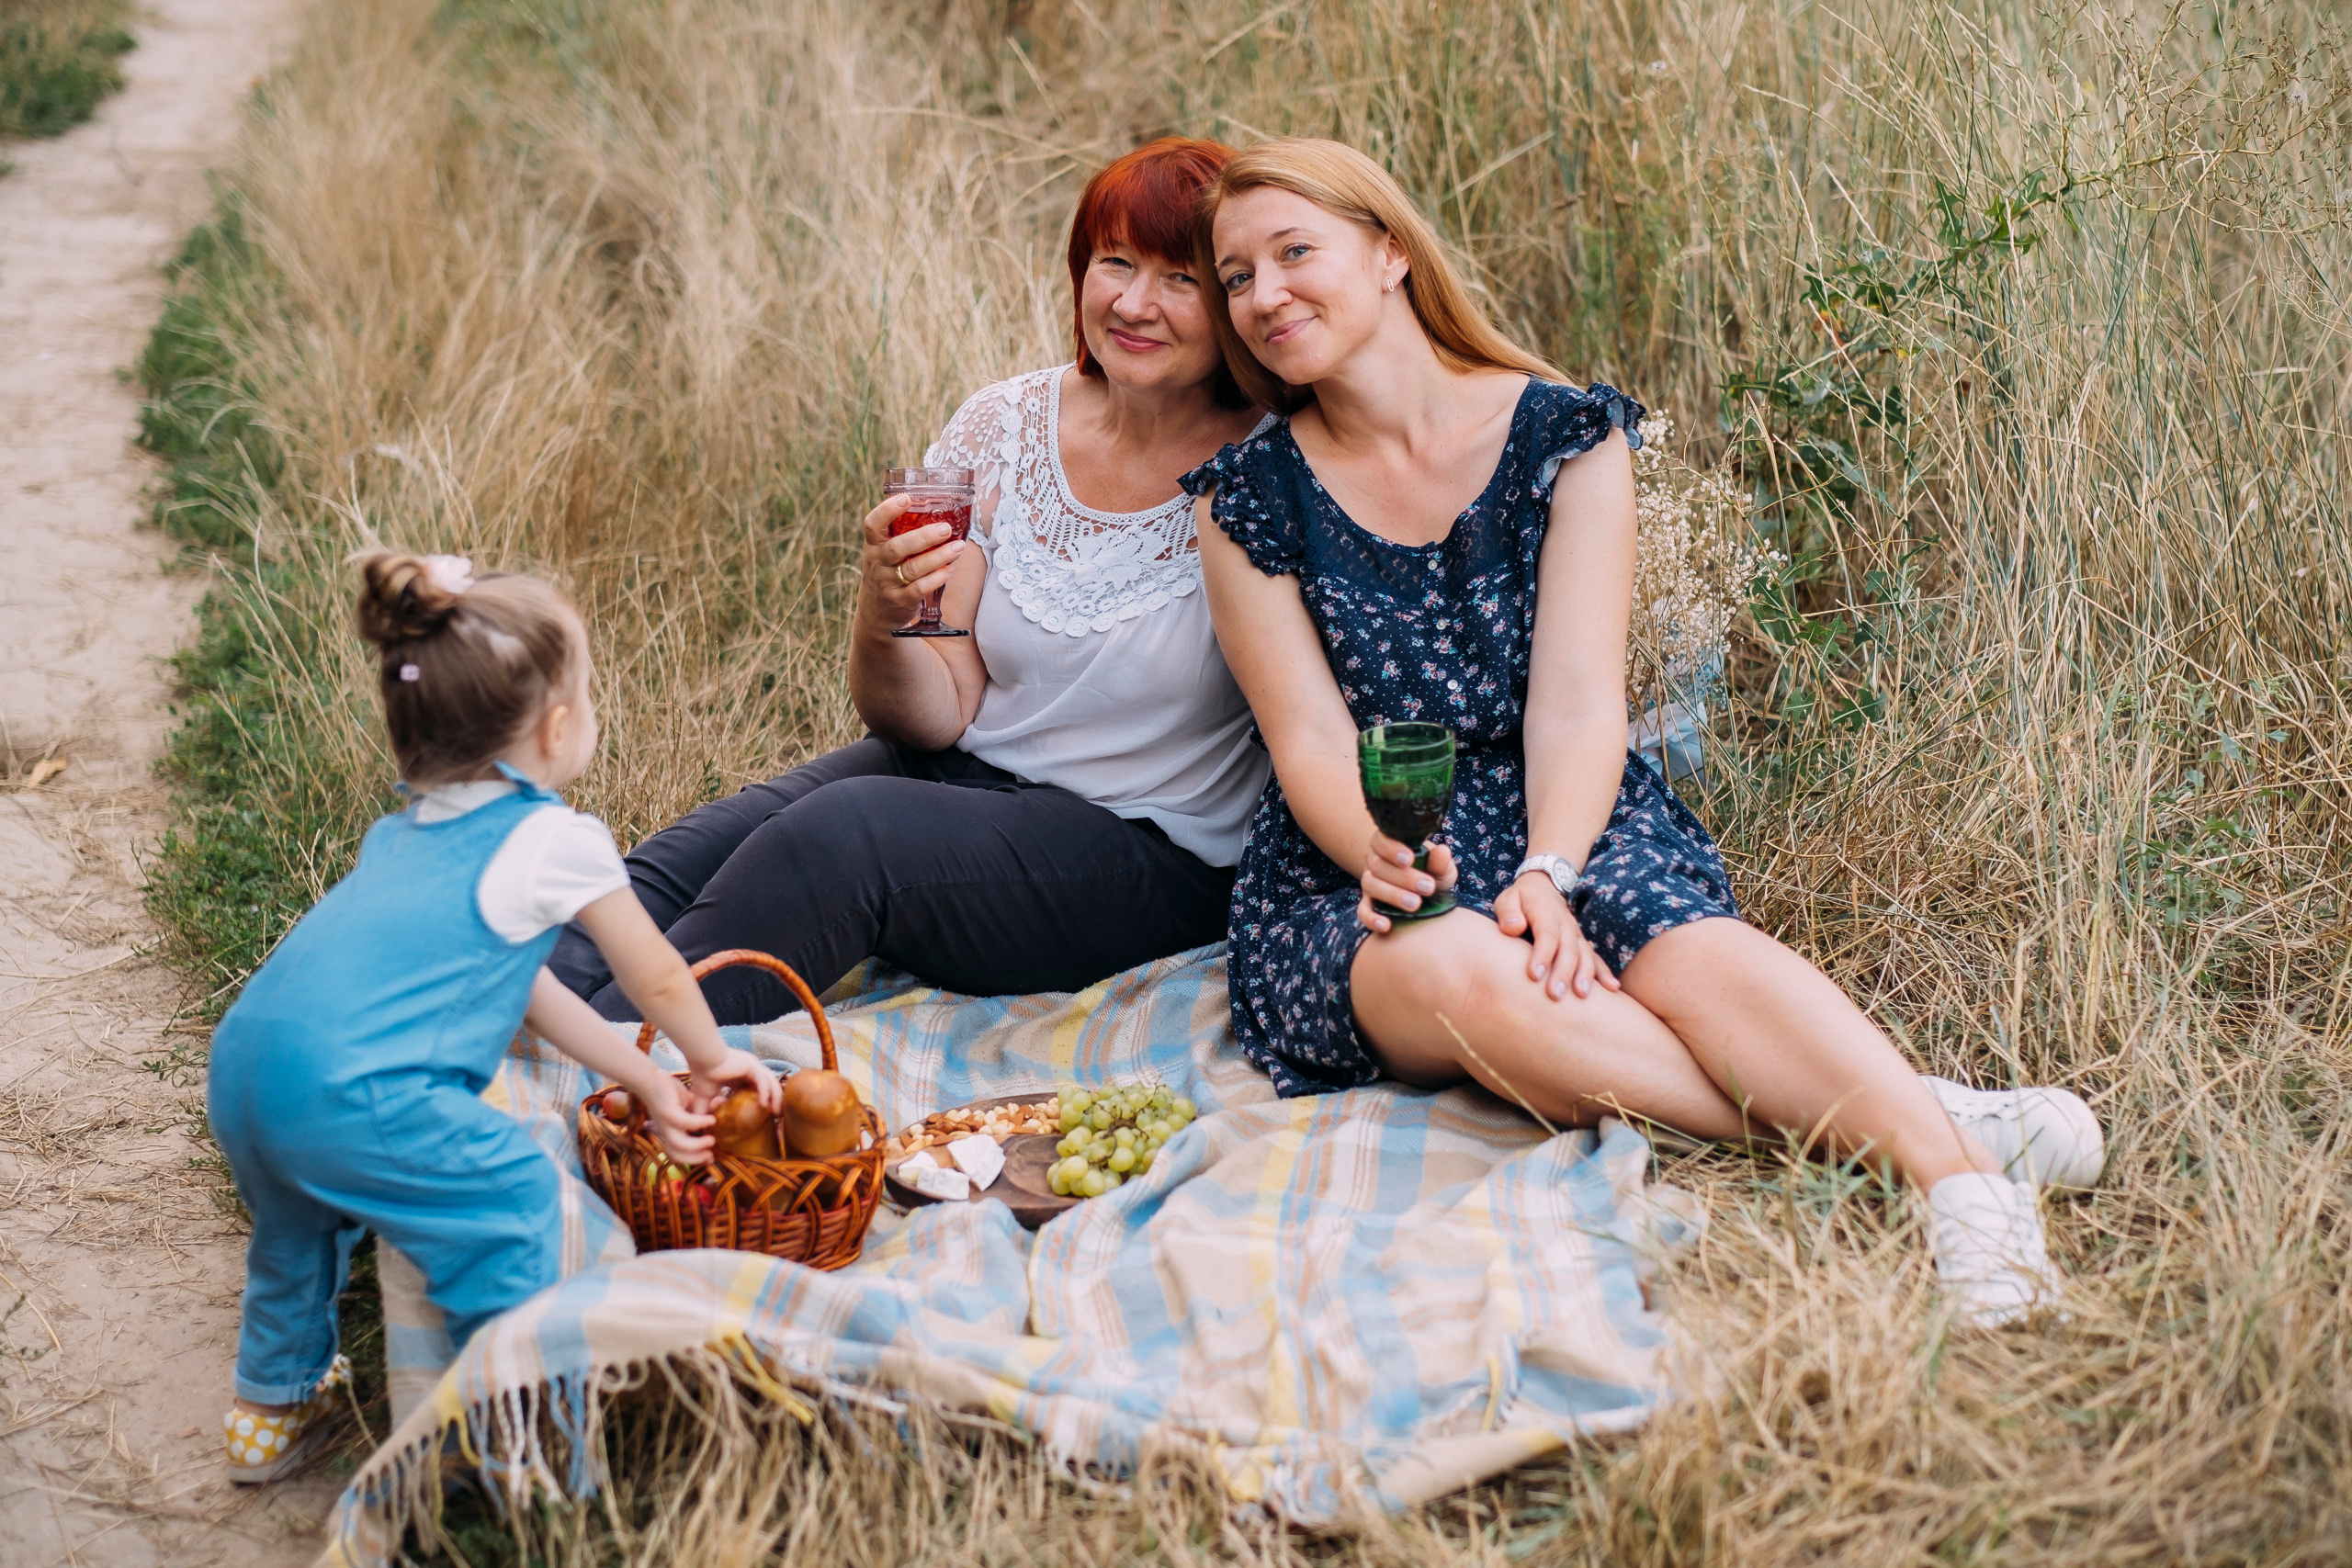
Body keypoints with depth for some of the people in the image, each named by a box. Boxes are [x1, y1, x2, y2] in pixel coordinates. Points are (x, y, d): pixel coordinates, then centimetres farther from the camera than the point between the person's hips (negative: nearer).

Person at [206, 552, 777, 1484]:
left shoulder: (403, 834, 25)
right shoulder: (555, 843, -1)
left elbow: (524, 988, 28)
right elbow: (656, 979, 12)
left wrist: (649, 1085, 28)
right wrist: (712, 1064, 32)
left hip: (242, 1068, 9)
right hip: (350, 1094, -9)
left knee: (301, 1218, 33)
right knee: (508, 1197, 3)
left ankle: (275, 1406, 50)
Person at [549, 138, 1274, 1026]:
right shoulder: (1001, 428, 0)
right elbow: (937, 716, -1)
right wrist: (885, 616, -20)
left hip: (1149, 850, -4)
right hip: (963, 772, 5)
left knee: (841, 833, -29)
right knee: (684, 860, -21)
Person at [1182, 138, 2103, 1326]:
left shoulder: (1562, 435, 3)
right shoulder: (1248, 502, 4)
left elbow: (1576, 703, -7)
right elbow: (1311, 743, -3)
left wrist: (1549, 876, -25)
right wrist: (1379, 858, -25)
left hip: (1565, 820, 1)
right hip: (1353, 859, -1)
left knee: (1692, 949, -33)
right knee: (1460, 975, -36)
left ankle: (1952, 1168, -51)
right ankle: (1860, 1118, -41)